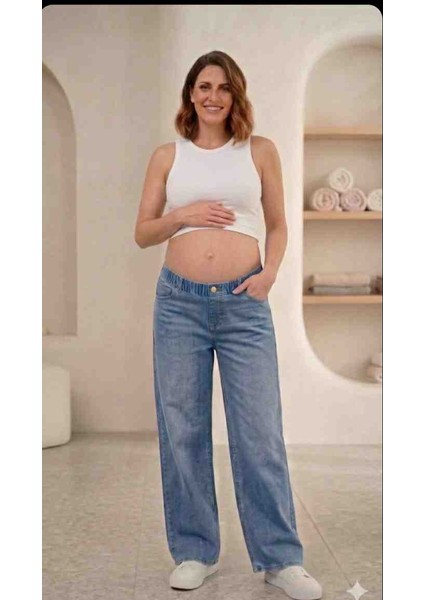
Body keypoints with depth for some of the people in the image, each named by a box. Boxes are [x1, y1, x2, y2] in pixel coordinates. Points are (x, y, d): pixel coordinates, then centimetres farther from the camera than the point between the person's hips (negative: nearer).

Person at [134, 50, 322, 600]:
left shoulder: (260, 151, 9)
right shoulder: (167, 157, 10)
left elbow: (278, 225, 13)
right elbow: (143, 233, 11)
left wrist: (270, 272, -5)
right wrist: (183, 214, -7)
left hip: (244, 303, -1)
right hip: (179, 301, 2)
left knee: (259, 431, -2)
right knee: (182, 429, 5)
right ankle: (194, 551, 20)